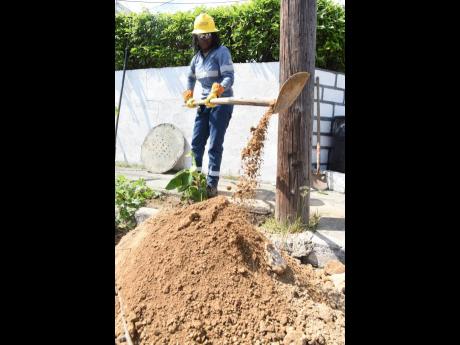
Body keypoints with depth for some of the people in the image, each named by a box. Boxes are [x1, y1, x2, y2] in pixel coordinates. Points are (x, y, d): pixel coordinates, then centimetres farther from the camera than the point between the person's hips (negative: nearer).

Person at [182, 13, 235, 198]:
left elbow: (229, 78, -21)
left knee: (214, 145, -7)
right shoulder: (197, 57, 10)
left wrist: (216, 92, -36)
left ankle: (212, 184, 0)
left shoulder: (222, 52, -10)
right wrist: (189, 97, 18)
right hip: (204, 103, 7)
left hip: (221, 103, -7)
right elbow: (190, 78, 27)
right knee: (196, 142, 9)